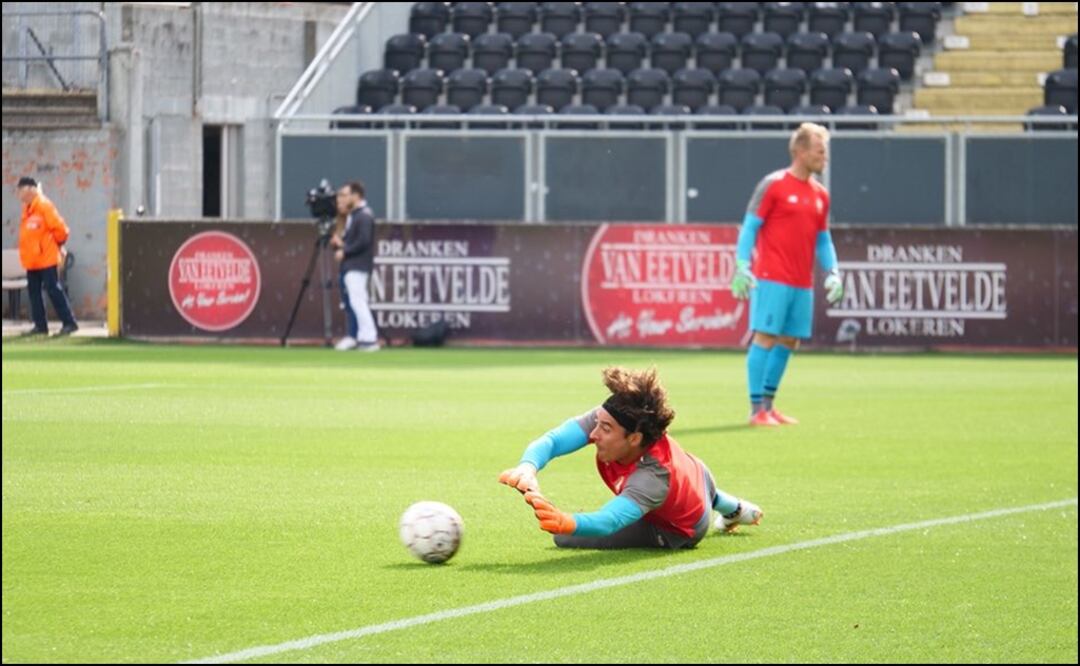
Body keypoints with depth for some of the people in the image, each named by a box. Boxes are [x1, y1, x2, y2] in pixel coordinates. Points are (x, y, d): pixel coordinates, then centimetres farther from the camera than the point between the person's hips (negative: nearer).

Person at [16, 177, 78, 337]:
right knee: (34, 292, 9)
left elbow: (59, 228, -14)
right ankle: (40, 325, 15)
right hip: (31, 260, 9)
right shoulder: (27, 209, 12)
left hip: (46, 259, -9)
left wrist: (58, 245, 0)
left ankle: (69, 323, -5)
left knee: (53, 290, -8)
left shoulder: (44, 206, -13)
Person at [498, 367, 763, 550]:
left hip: (681, 532, -6)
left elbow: (607, 523, -67)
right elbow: (553, 440, -44)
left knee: (566, 538, -6)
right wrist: (527, 468, -68)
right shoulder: (608, 418, -36)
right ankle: (735, 509, 70)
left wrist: (567, 522, -90)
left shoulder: (653, 477, -53)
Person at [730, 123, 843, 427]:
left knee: (789, 341, 9)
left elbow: (823, 239, 22)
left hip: (803, 284, 7)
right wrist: (742, 267, -11)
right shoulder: (773, 185, -4)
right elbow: (749, 227, -3)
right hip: (772, 280, -7)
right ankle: (757, 409, -5)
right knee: (765, 338, -7)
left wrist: (832, 273, 9)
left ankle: (768, 404, 19)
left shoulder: (820, 194, 15)